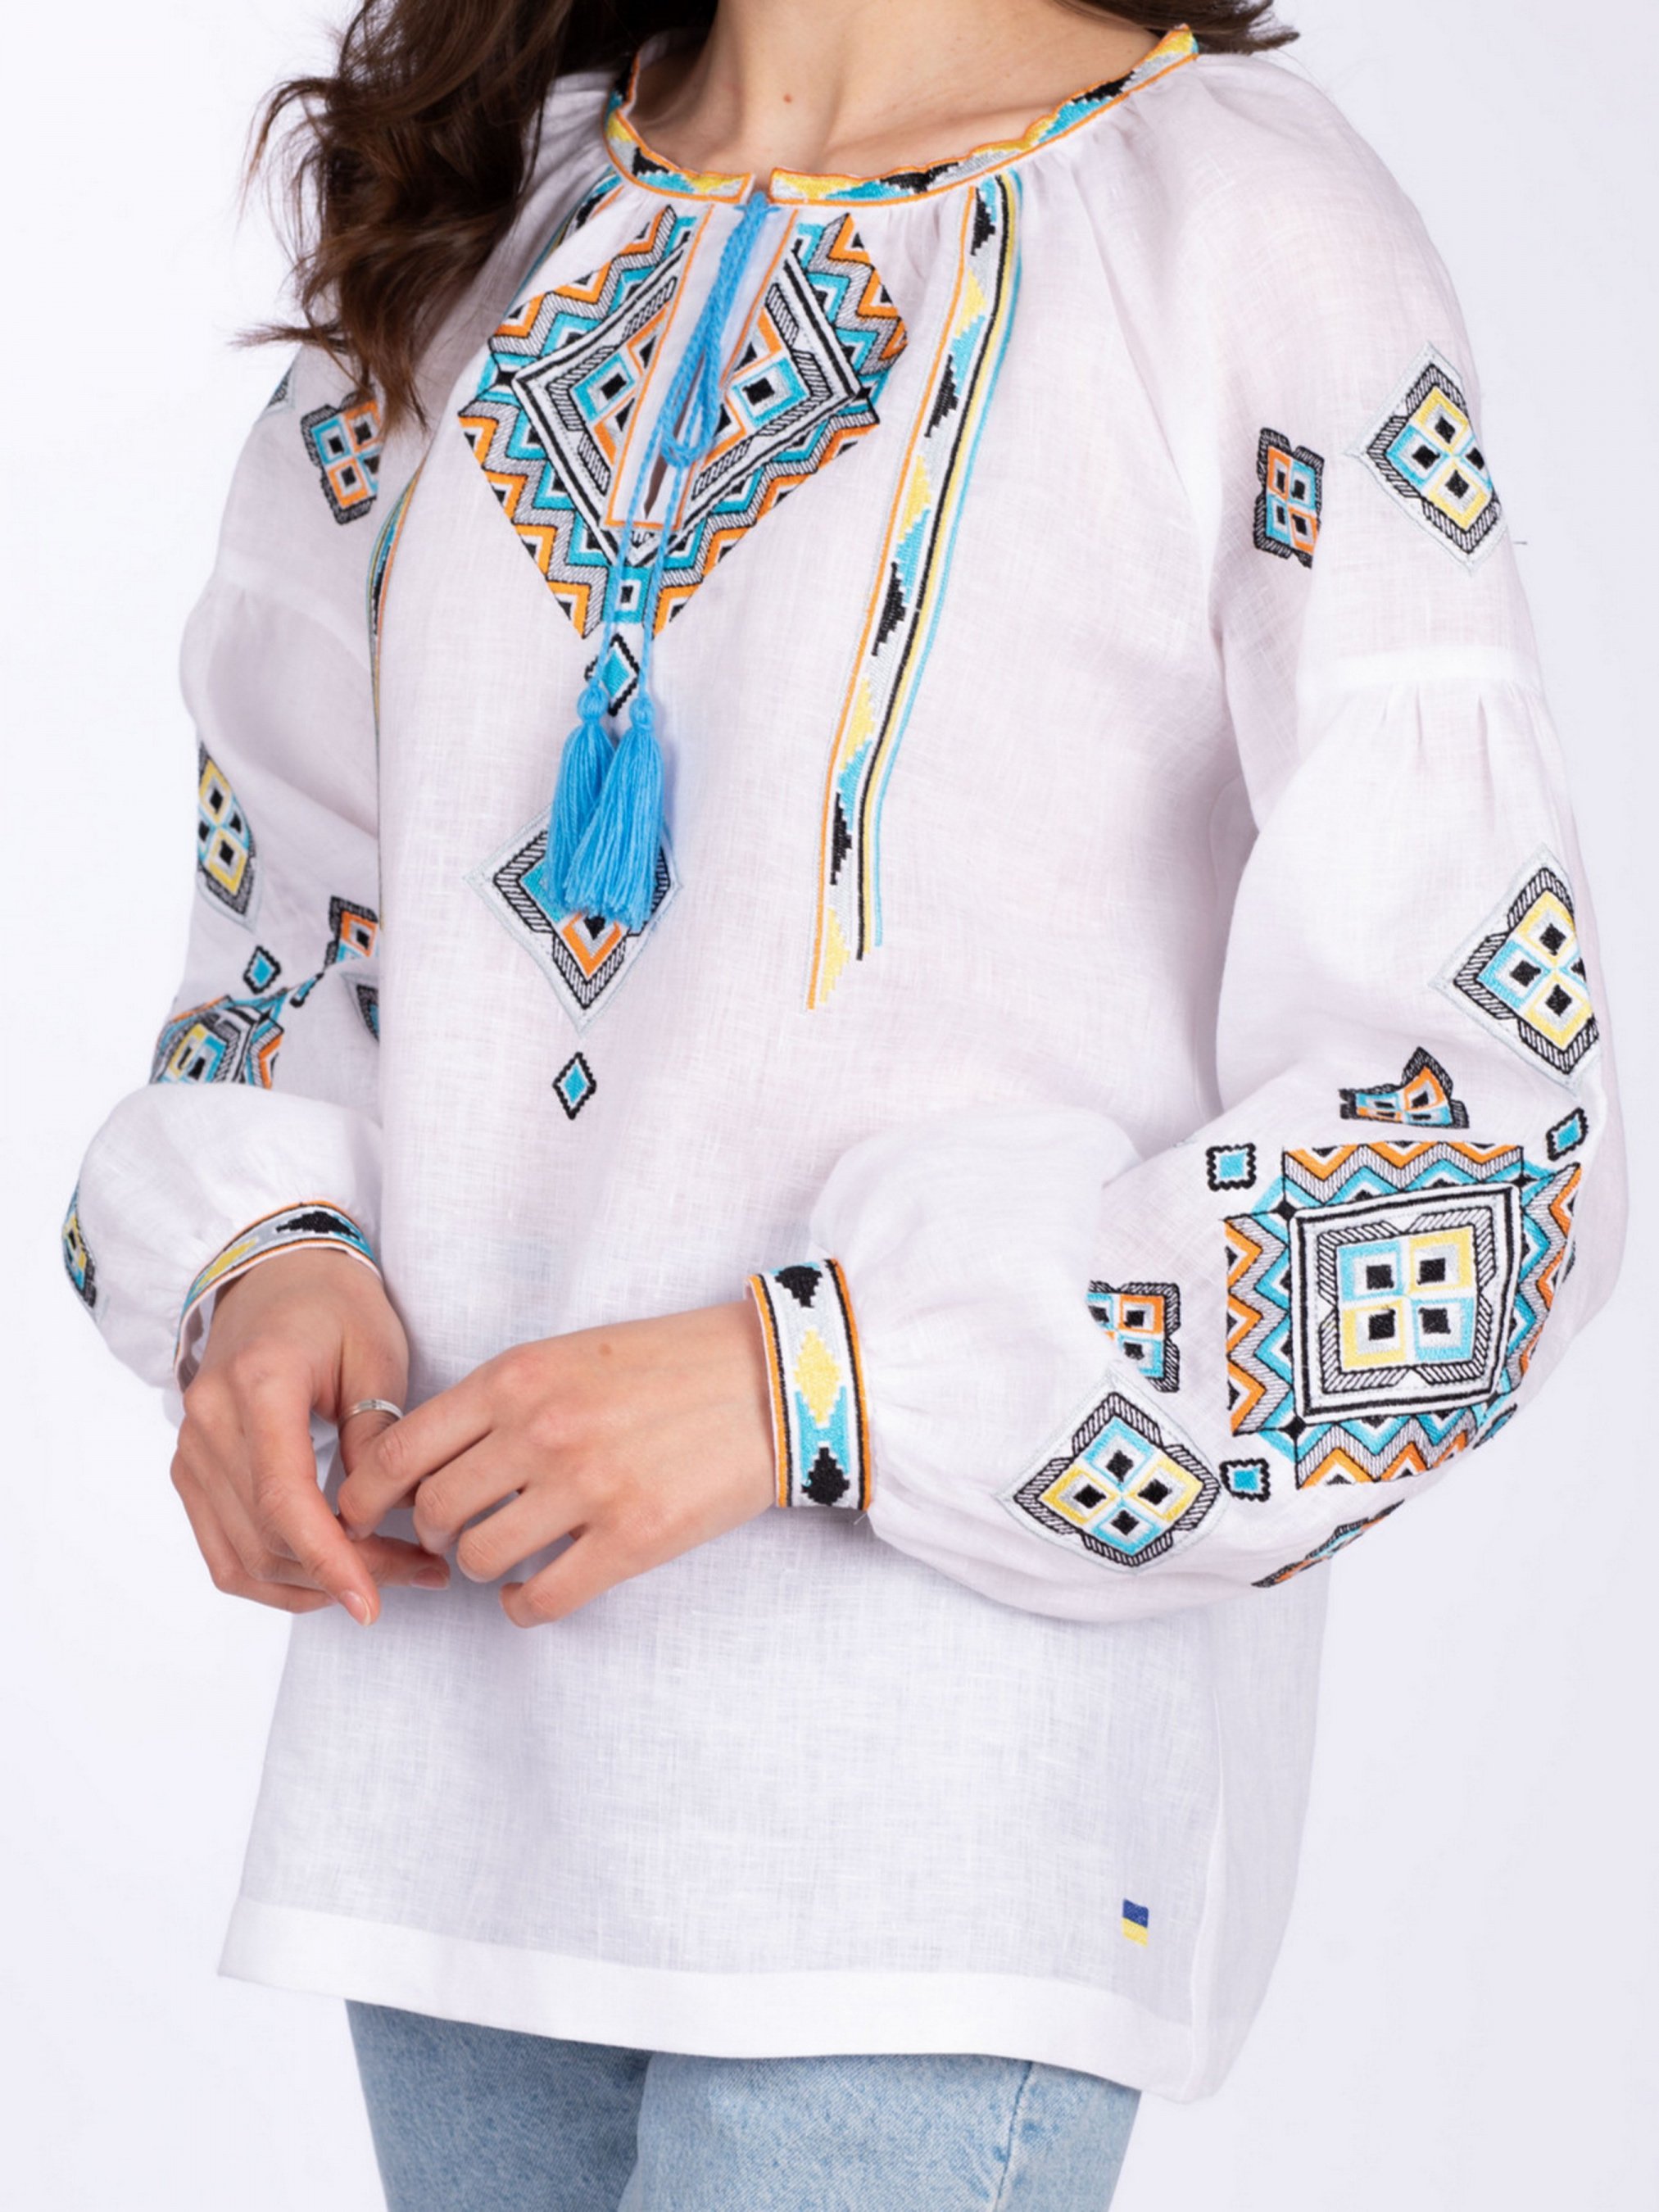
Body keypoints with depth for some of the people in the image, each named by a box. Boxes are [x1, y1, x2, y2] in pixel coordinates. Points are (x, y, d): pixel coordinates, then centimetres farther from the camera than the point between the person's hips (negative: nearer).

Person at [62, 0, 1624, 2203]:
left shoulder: (1264, 248, -8)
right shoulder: (471, 217, 10)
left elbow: (1490, 1169, -10)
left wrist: (802, 1380, -18)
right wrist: (267, 1263, -2)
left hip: (968, 1775, -5)